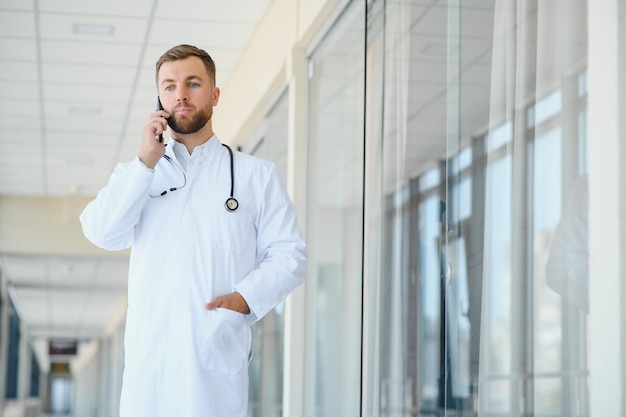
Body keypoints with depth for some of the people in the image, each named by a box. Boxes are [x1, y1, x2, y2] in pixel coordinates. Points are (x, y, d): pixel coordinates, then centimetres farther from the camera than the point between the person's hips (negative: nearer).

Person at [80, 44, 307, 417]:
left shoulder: (257, 175, 11)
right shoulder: (136, 173, 17)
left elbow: (289, 254, 4)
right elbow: (102, 232, -1)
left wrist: (246, 297, -12)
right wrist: (146, 162, -4)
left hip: (219, 356, -1)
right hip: (148, 356, 1)